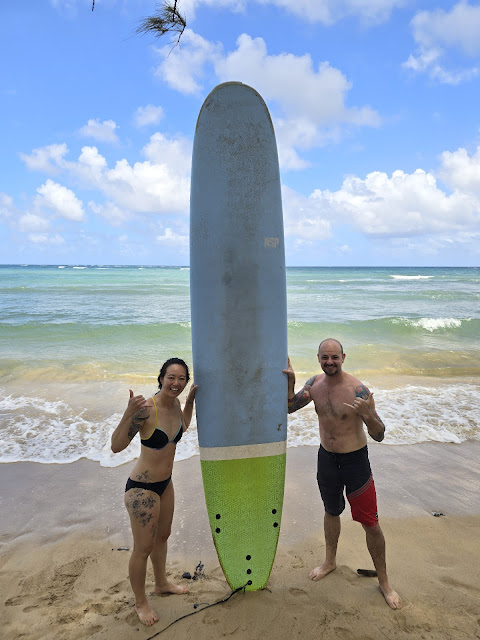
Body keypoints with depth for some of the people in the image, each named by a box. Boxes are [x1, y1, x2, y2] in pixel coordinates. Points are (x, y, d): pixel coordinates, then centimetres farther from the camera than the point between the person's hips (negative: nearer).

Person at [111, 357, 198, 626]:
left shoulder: (175, 404, -5)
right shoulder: (146, 409, -28)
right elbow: (117, 446, -31)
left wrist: (190, 401, 6)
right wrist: (128, 414, -46)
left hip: (165, 483, 8)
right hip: (142, 488, -8)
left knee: (163, 535, 26)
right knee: (143, 548, 10)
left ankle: (162, 583, 51)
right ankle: (140, 602, 35)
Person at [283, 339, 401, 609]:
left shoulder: (357, 390, -23)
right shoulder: (315, 383, -7)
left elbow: (379, 435, -21)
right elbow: (290, 407, 2)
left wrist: (368, 415, -42)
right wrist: (290, 382, -15)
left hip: (355, 460, -4)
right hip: (326, 458, 5)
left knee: (371, 524, 4)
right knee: (331, 512, 24)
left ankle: (384, 581, 26)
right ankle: (330, 561, 46)